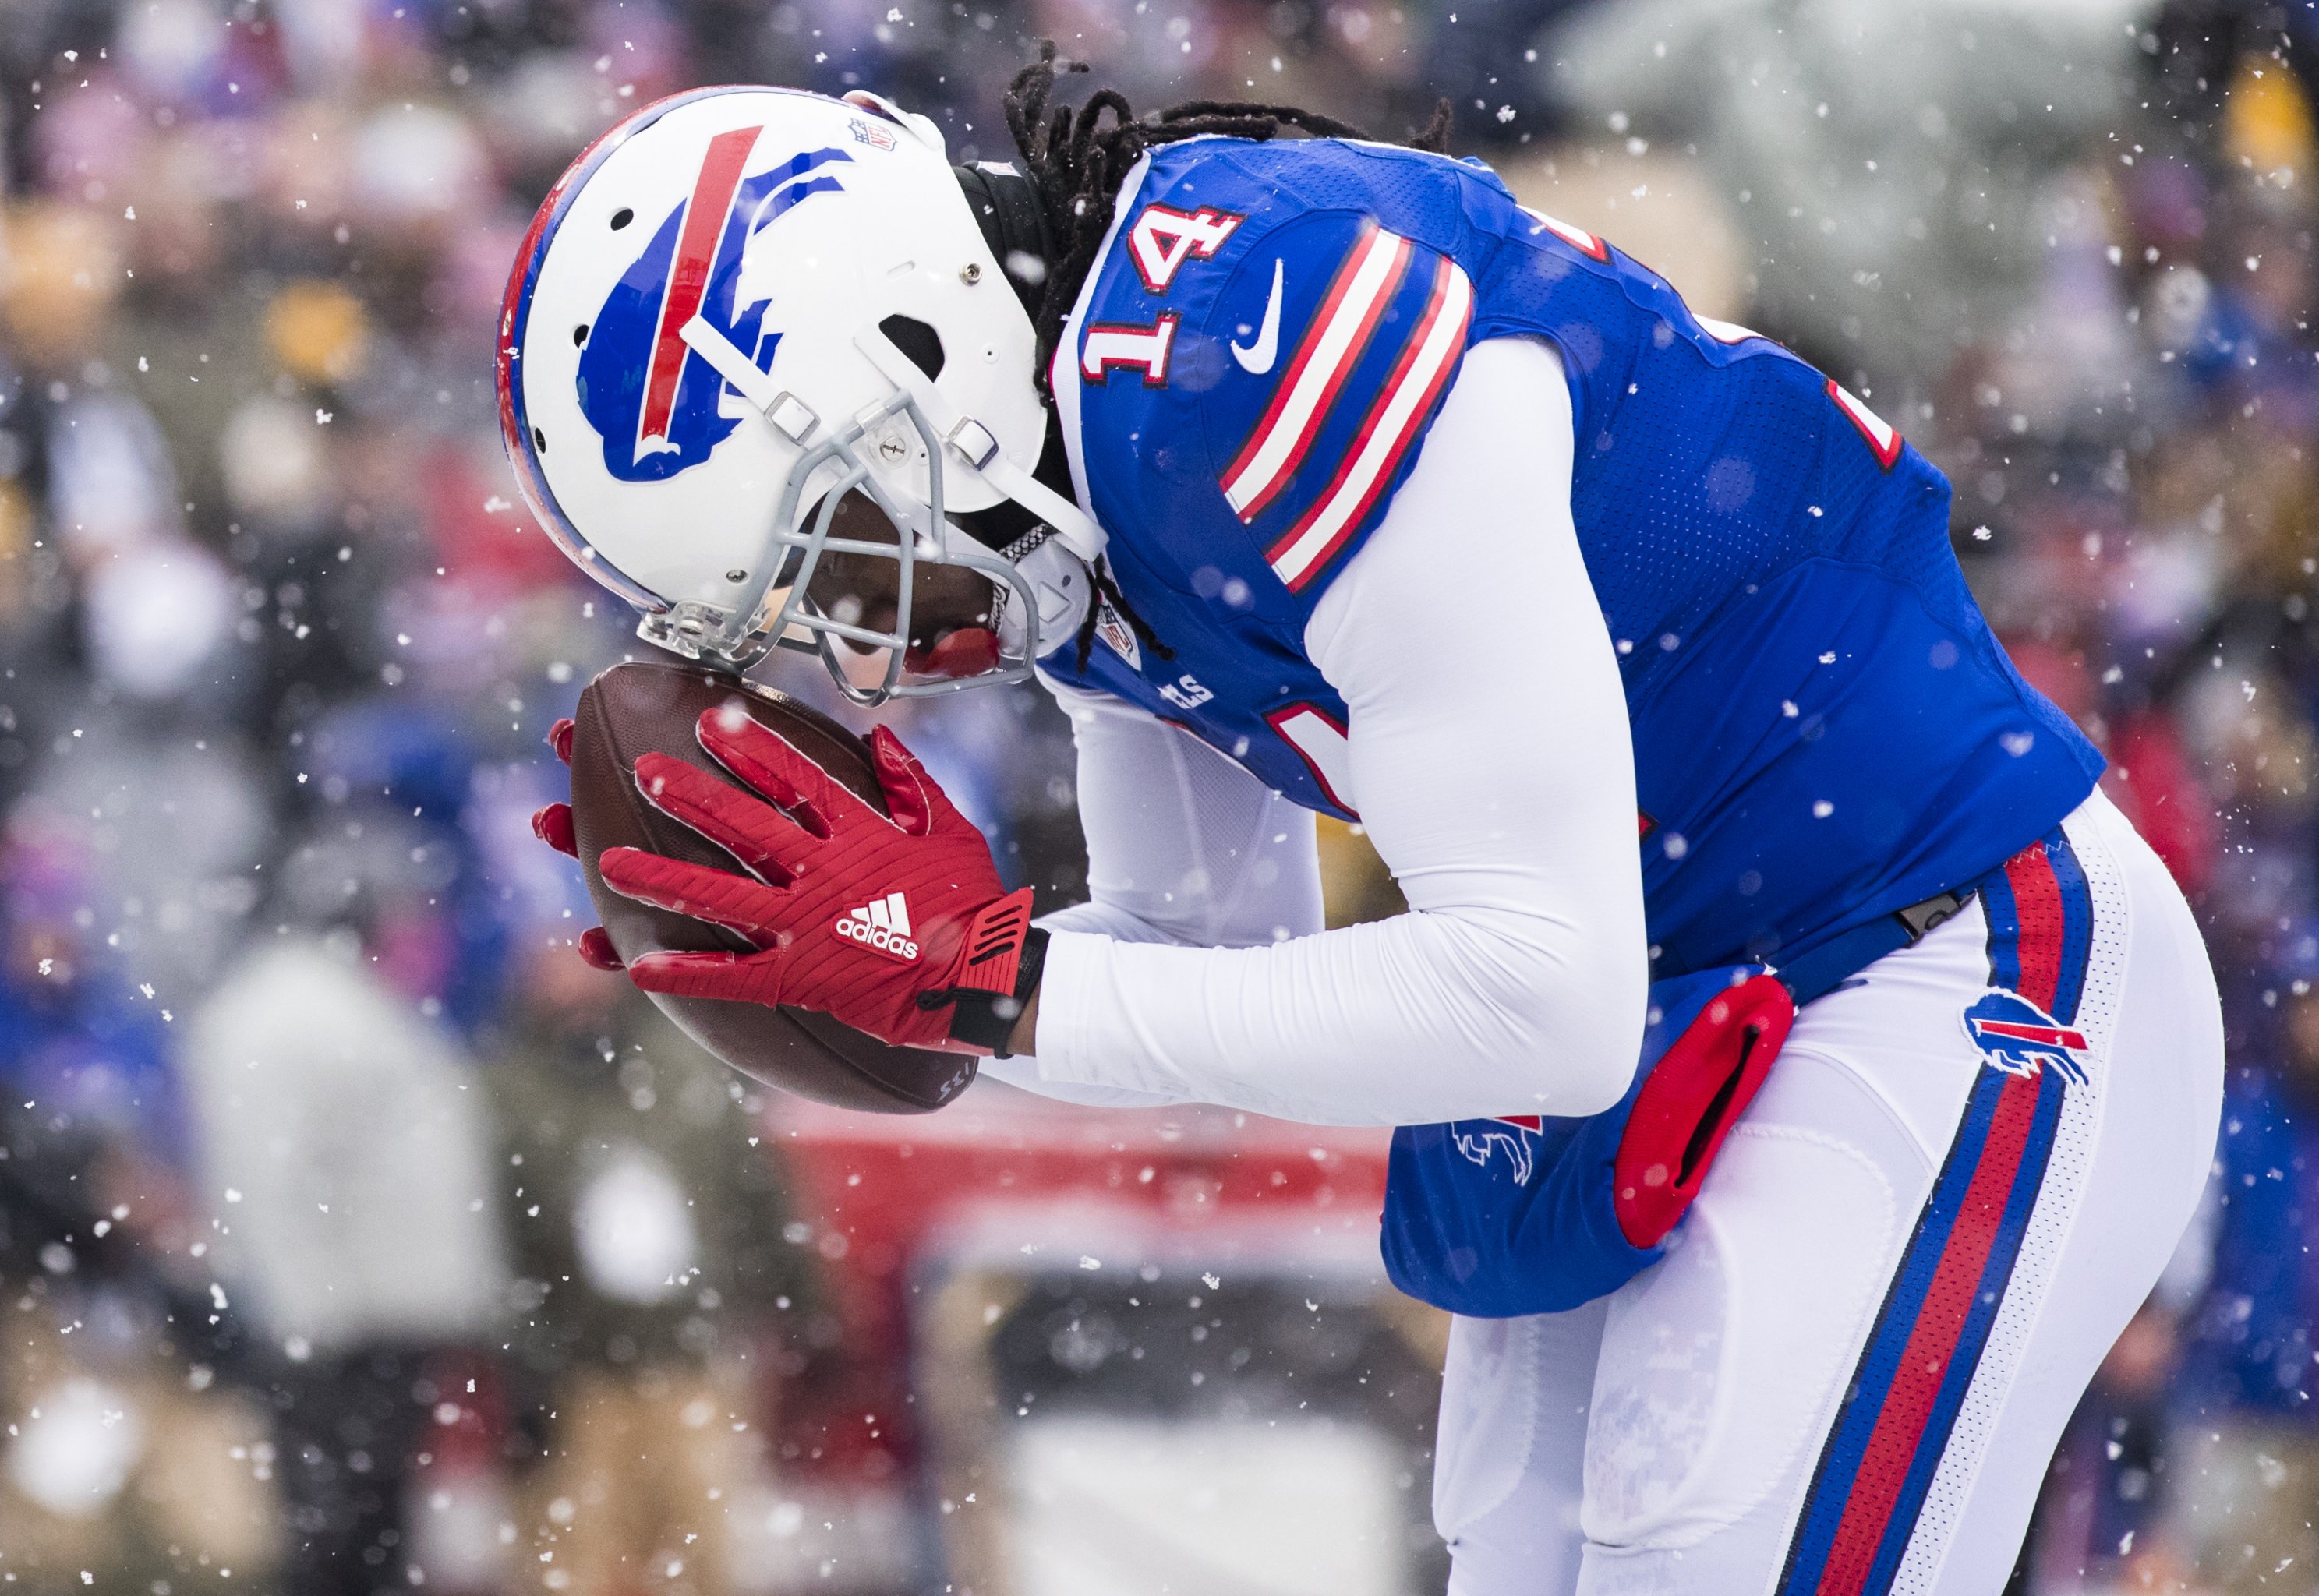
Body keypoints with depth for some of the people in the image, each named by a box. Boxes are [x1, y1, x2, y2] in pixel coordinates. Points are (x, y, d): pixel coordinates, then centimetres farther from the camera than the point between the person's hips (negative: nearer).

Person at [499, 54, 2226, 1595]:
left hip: (1956, 964, -10)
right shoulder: (1064, 465, 2)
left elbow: (1546, 999, -28)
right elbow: (1219, 961, 12)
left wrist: (994, 976, -23)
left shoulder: (1279, 336, -28)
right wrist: (854, 958, -6)